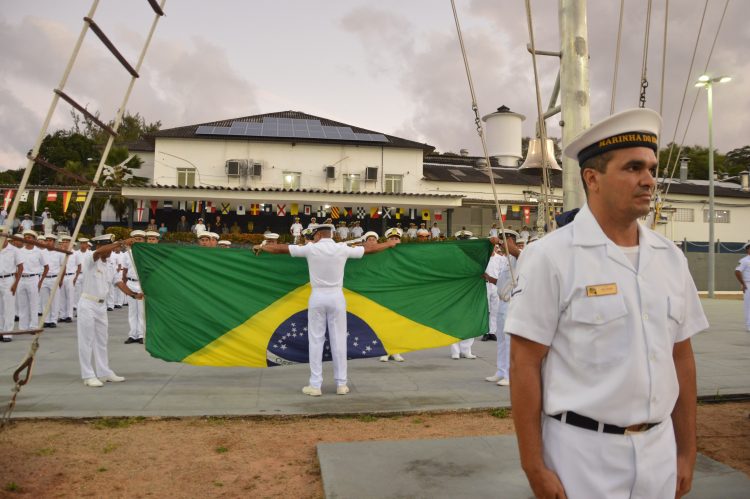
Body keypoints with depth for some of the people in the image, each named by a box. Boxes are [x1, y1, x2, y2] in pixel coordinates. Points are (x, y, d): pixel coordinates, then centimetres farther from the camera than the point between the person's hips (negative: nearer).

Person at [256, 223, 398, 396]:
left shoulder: (310, 249, -4)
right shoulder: (343, 249, -1)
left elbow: (281, 249, 6)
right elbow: (369, 249, 11)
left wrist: (261, 247, 22)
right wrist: (389, 244, 27)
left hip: (318, 297, -1)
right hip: (336, 297, 1)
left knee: (316, 341, 5)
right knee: (338, 340, 6)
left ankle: (315, 385, 7)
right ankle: (341, 384, 11)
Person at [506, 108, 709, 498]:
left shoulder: (671, 258, 4)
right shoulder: (550, 257, -14)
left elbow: (681, 357, 9)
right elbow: (525, 365, -14)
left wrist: (687, 451, 11)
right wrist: (535, 467, -13)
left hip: (659, 452, 6)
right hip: (581, 452, -5)